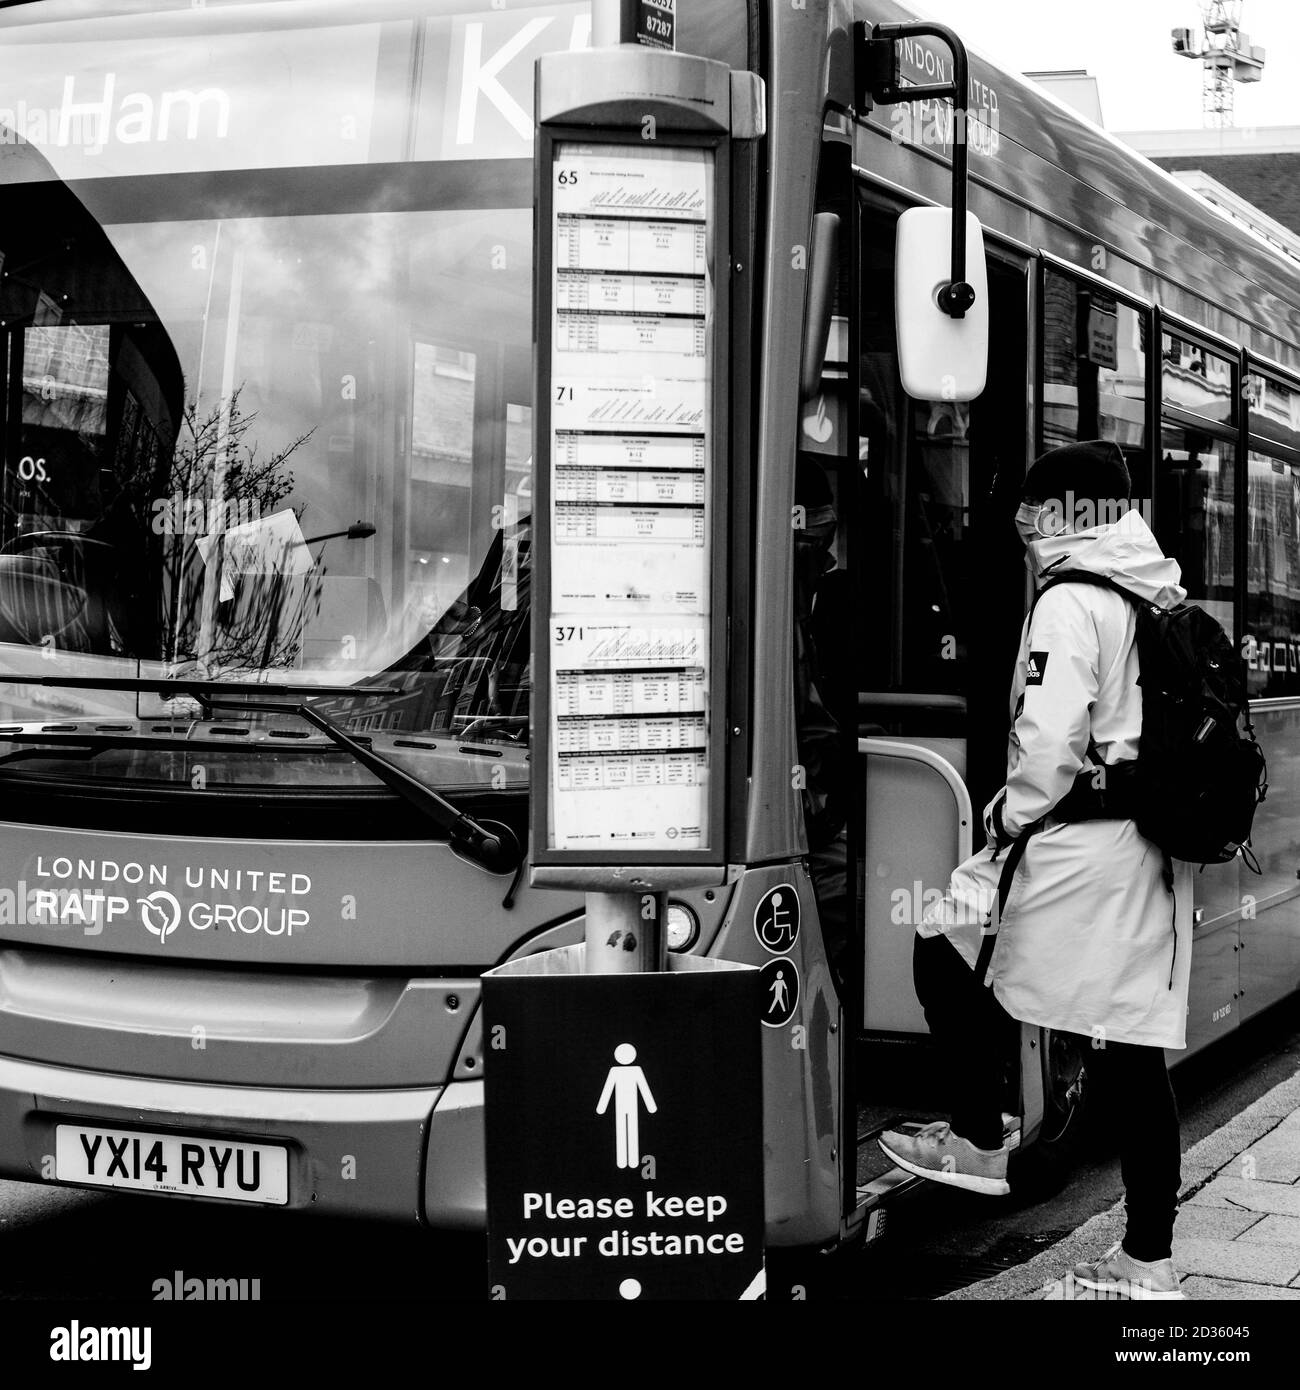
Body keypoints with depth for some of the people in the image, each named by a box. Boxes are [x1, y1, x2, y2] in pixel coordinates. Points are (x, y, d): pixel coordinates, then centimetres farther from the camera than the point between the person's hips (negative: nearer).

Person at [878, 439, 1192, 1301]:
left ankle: (979, 1141, 17)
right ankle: (1148, 1258, 13)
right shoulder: (1163, 600, 15)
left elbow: (1051, 737, -19)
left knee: (947, 951, 13)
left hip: (1077, 842, -8)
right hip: (1154, 854, 8)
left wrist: (1011, 817, -4)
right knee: (1136, 1050, 9)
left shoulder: (1071, 600, -10)